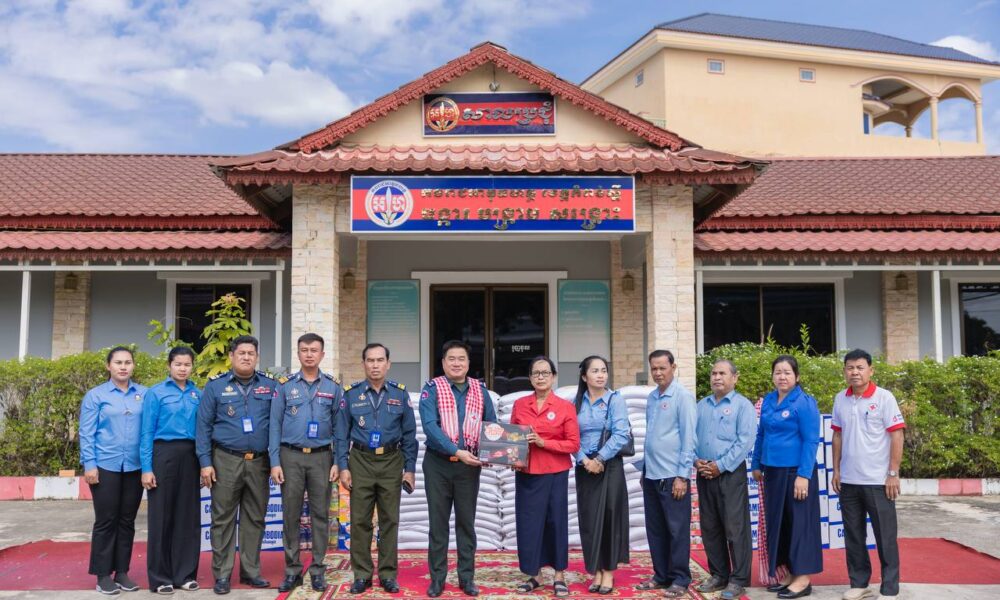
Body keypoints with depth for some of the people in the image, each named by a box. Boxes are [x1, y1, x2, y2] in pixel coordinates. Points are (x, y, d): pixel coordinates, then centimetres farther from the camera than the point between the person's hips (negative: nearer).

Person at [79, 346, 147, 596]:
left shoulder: (144, 394, 5)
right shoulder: (95, 395, 1)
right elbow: (86, 433, -1)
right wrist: (89, 465, -8)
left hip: (135, 467, 2)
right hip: (106, 466, -2)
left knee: (127, 521, 10)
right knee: (106, 521, 4)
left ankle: (122, 572, 20)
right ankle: (103, 575, 14)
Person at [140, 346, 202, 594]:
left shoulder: (198, 395, 9)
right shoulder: (156, 393, -2)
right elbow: (147, 433, -4)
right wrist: (146, 468, -11)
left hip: (190, 456, 4)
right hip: (164, 454, -4)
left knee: (188, 515, 8)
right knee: (162, 516, 2)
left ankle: (185, 573, 19)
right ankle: (160, 577, 13)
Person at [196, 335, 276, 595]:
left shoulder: (270, 385, 5)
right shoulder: (215, 386, 1)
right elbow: (203, 426, 0)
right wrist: (205, 462, -6)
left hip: (259, 462, 2)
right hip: (226, 461, -2)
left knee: (255, 518, 9)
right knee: (223, 519, 4)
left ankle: (250, 571, 20)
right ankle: (222, 574, 13)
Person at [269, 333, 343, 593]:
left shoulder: (333, 387, 5)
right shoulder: (285, 386, 4)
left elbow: (339, 427, 5)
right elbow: (275, 425, 3)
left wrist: (338, 462, -3)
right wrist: (275, 462, -4)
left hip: (321, 457, 0)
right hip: (291, 457, 0)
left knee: (320, 514, 4)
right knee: (290, 514, 5)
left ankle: (318, 570, 14)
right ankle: (292, 570, 16)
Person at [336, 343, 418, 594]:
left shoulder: (400, 394, 3)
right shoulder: (351, 394, 2)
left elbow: (409, 434, 5)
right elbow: (342, 433, 4)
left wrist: (410, 468, 1)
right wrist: (343, 467, -3)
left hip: (391, 461, 0)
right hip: (360, 461, 0)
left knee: (390, 520, 6)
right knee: (360, 520, 4)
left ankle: (388, 574, 16)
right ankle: (362, 575, 15)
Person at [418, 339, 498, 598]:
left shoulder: (480, 390, 5)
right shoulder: (432, 389, -6)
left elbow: (492, 424, 5)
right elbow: (430, 426, -18)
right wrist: (457, 451, -26)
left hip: (470, 465, 2)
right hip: (438, 463, -2)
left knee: (466, 521, 10)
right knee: (438, 521, 6)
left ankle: (467, 577, 21)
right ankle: (437, 578, 17)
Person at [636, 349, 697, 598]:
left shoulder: (683, 396, -9)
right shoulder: (651, 397, 11)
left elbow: (688, 438, -12)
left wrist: (682, 475, -15)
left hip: (672, 475, -7)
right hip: (650, 475, 7)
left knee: (677, 530, 4)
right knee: (655, 530, 13)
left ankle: (679, 579, 15)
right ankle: (661, 575, 25)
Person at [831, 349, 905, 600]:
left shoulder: (884, 397, -8)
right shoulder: (840, 399, 5)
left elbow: (897, 437, -9)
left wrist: (893, 474, -12)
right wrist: (836, 470, 8)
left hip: (878, 481, -4)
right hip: (848, 481, 4)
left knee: (885, 537, 5)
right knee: (853, 535, 12)